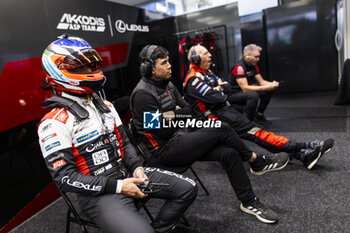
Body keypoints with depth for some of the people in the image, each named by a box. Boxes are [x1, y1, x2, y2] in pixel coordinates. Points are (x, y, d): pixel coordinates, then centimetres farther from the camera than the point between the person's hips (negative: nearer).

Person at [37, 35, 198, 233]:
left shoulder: (105, 106, 11)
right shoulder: (55, 123, -12)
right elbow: (65, 178, -15)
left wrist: (137, 167, -4)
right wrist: (117, 186, -19)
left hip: (126, 173, 7)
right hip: (98, 192, -6)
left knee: (188, 188, 1)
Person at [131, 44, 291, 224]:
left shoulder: (166, 84, 10)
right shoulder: (143, 94, -17)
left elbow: (189, 112, 9)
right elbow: (162, 130, -19)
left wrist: (173, 114, -8)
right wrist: (178, 115, -4)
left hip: (179, 139, 8)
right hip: (165, 150, -8)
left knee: (229, 153, -10)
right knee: (221, 129, -20)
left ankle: (249, 202, 8)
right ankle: (257, 162, 4)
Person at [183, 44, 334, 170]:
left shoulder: (206, 72, 17)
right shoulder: (193, 79, -14)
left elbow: (225, 85, 19)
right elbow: (216, 98, -22)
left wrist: (217, 89, -1)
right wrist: (222, 95, 0)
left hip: (225, 109, 9)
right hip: (217, 115, -9)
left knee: (255, 130, -3)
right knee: (254, 132, -15)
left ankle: (302, 155, -7)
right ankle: (305, 148, -16)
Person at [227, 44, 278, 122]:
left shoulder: (254, 66, 4)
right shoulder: (239, 67, -24)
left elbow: (261, 81, 6)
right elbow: (245, 88, -29)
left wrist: (271, 84, -16)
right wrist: (265, 87, -28)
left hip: (245, 92, 9)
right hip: (233, 94, -9)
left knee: (269, 90, 0)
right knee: (253, 95, -35)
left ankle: (259, 115, 11)